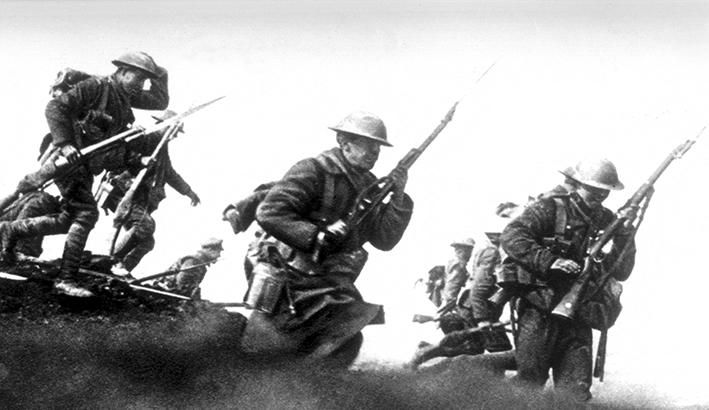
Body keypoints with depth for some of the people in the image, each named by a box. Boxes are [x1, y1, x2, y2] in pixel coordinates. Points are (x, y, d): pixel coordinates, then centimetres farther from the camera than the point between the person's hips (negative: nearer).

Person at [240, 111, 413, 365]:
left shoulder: (369, 186, 10)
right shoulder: (313, 171, -13)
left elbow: (384, 240, 7)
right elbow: (269, 213, -21)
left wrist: (398, 200, -6)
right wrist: (317, 237, -25)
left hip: (334, 287, 6)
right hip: (289, 283, -6)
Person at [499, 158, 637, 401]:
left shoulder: (606, 221, 9)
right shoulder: (551, 209, -3)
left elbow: (620, 272, 5)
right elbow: (511, 237, -15)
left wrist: (625, 233, -8)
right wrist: (549, 261, -23)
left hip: (577, 316, 4)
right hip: (540, 313, -4)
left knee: (576, 392, 0)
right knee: (528, 384, -3)